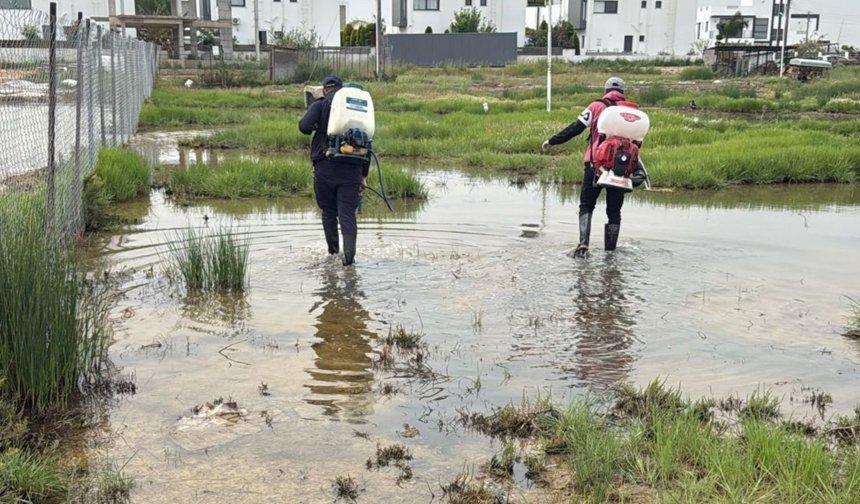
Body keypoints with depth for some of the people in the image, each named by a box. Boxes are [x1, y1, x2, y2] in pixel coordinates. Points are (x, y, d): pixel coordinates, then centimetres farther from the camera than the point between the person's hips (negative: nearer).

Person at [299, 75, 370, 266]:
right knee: (348, 214, 0)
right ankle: (349, 255, -15)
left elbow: (304, 127, -14)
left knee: (329, 212, 14)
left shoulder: (320, 105, 3)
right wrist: (364, 174, 17)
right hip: (352, 169, 2)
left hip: (325, 166, -2)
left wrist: (315, 127, 12)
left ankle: (333, 252, 21)